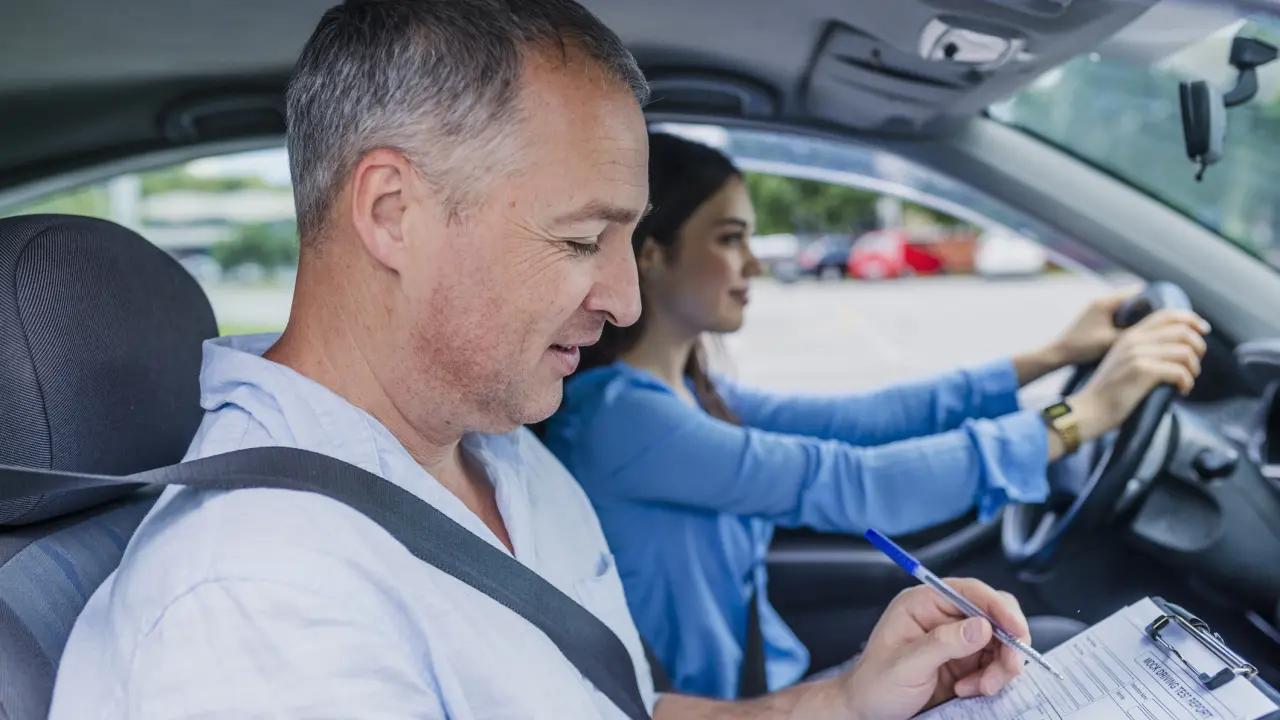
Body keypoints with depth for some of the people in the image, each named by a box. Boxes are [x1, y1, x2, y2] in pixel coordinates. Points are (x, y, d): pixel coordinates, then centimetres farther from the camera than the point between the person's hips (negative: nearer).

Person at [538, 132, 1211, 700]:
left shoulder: (691, 394, 3)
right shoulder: (612, 415, -24)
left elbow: (863, 420, 2)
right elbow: (846, 485, -29)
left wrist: (1050, 356, 0)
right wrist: (1082, 415, -24)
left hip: (769, 681, 8)